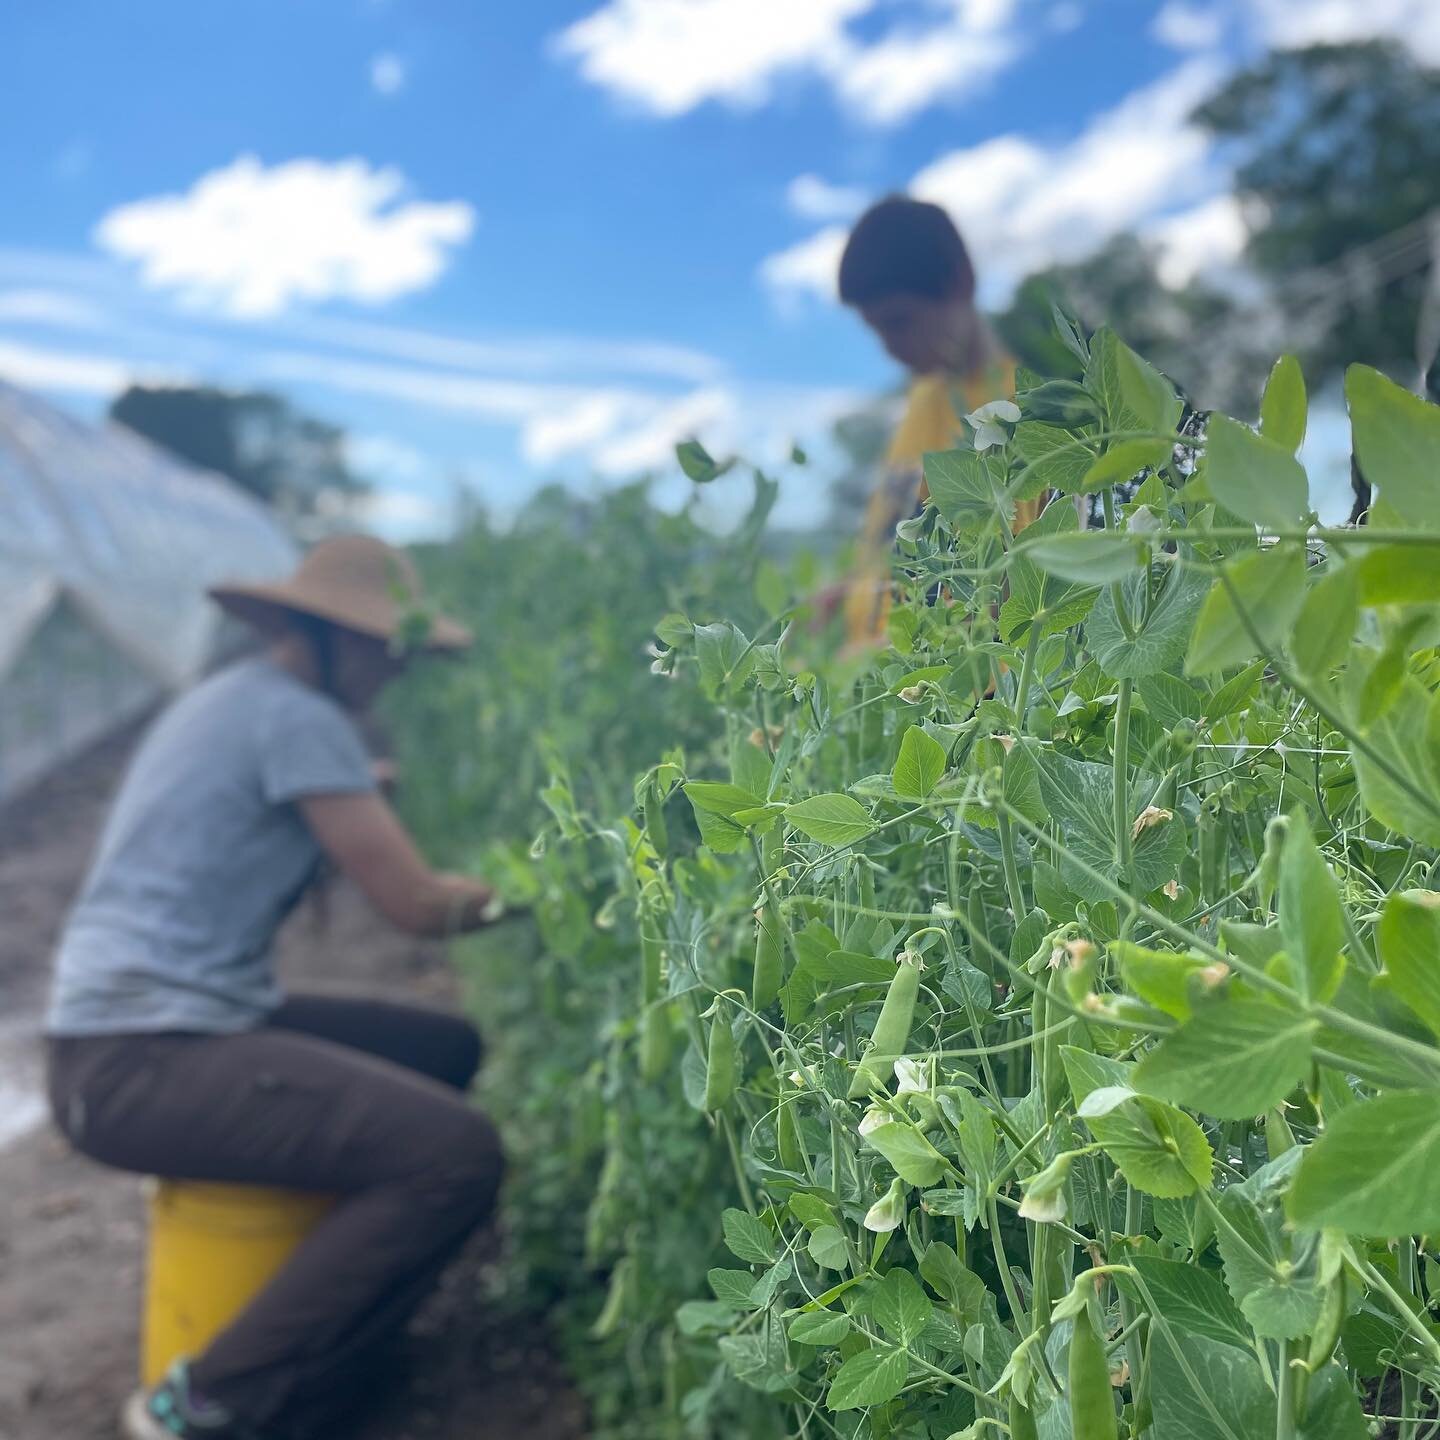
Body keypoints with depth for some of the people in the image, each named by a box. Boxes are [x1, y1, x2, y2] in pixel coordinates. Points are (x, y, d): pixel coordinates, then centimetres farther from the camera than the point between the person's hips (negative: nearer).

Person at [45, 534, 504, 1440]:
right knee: (457, 1154, -22)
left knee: (447, 1049, 18)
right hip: (141, 1065, -10)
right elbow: (415, 905, -13)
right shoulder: (298, 718, -14)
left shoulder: (232, 700, 16)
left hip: (155, 1029, 10)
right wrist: (487, 896, 7)